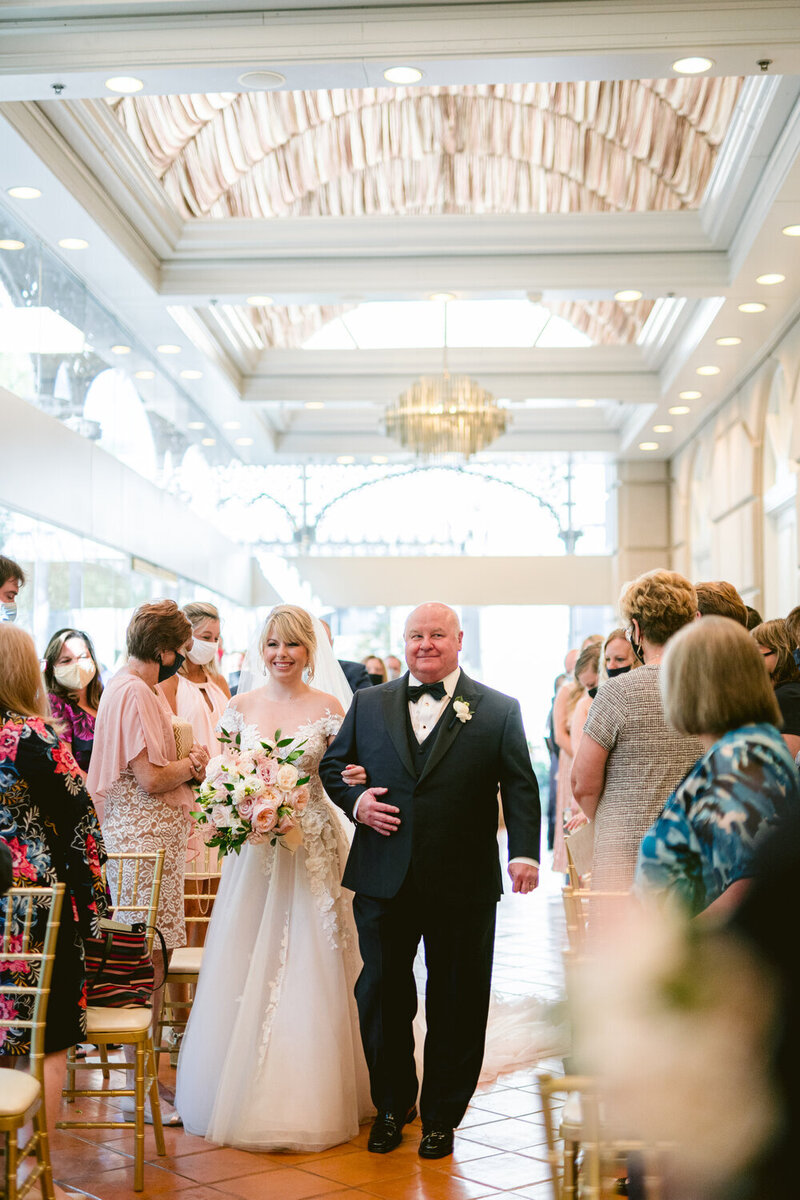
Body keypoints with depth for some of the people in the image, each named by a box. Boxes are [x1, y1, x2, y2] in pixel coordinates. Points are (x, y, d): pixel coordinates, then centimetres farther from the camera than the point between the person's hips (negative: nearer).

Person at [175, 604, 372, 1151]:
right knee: (247, 969, 3)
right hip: (254, 850, 2)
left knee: (308, 969, -1)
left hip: (314, 848, -2)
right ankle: (245, 1093, 16)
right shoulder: (241, 707, 6)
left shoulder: (327, 708, 0)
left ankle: (310, 1100, 10)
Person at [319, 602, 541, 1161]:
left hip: (464, 885, -2)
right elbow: (333, 763, 17)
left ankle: (442, 1114, 23)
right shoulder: (368, 704, 10)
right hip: (384, 879, 2)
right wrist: (354, 800, -4)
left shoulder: (498, 710, 3)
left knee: (457, 1002, 7)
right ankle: (392, 1106, 28)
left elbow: (521, 785, -1)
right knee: (382, 993, 9)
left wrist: (525, 852, -13)